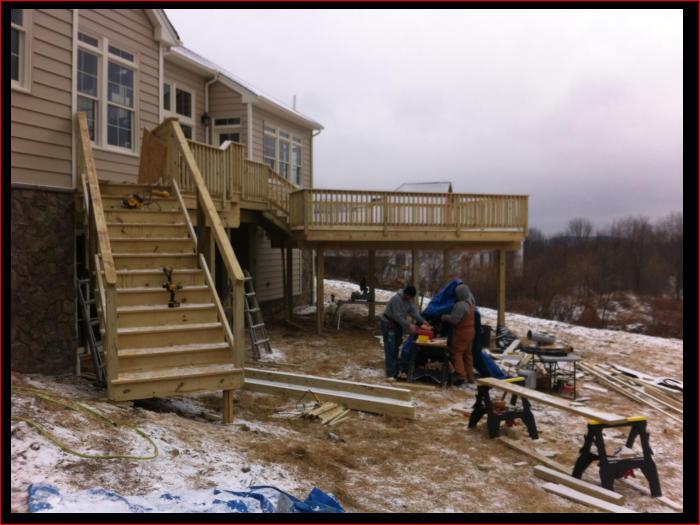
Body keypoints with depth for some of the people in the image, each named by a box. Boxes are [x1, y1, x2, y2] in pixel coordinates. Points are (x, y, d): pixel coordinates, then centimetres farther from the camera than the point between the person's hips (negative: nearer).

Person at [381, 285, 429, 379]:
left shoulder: (408, 299, 1)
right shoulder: (396, 299, -27)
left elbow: (413, 311, 5)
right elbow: (398, 316, -27)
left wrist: (422, 321, -5)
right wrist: (409, 326, -23)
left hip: (398, 324, 9)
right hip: (389, 324, -9)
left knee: (396, 347, 12)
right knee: (390, 348, -9)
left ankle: (396, 369, 19)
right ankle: (391, 372, -7)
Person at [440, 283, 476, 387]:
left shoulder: (460, 305, -23)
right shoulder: (470, 303, 4)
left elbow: (454, 319, -24)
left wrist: (444, 317, -6)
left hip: (461, 333, -9)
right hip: (470, 332, 9)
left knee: (456, 353, 0)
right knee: (467, 354, 14)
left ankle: (461, 376, -7)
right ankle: (470, 379, 19)